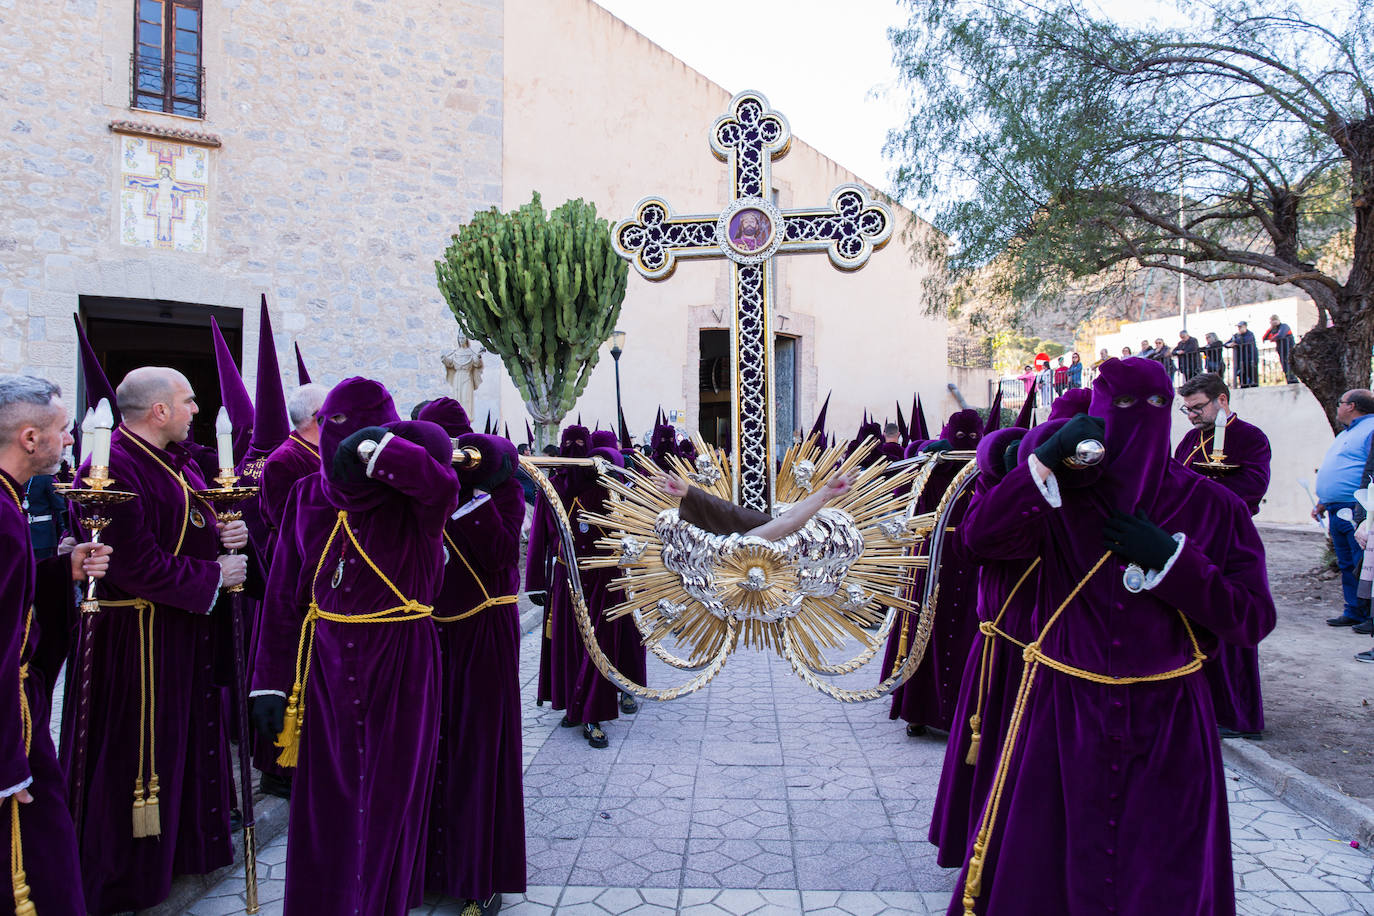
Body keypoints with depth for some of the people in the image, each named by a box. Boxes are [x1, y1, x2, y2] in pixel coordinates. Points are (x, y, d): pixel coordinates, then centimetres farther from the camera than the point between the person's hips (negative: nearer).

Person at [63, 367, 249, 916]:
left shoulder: (178, 461, 9)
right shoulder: (114, 468, -22)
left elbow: (197, 524, 21)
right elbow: (138, 565, -27)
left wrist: (230, 532, -2)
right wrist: (213, 576, -17)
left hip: (188, 630, 9)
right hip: (140, 638, -9)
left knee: (190, 739, 20)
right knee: (141, 745, 4)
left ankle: (185, 846, 38)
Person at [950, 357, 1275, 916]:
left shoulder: (1213, 508, 0)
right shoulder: (1059, 497, -3)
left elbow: (1253, 619, -3)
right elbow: (980, 538, -20)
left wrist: (1171, 559, -15)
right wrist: (1044, 462, -27)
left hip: (1169, 724, 1)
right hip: (1064, 718, -1)